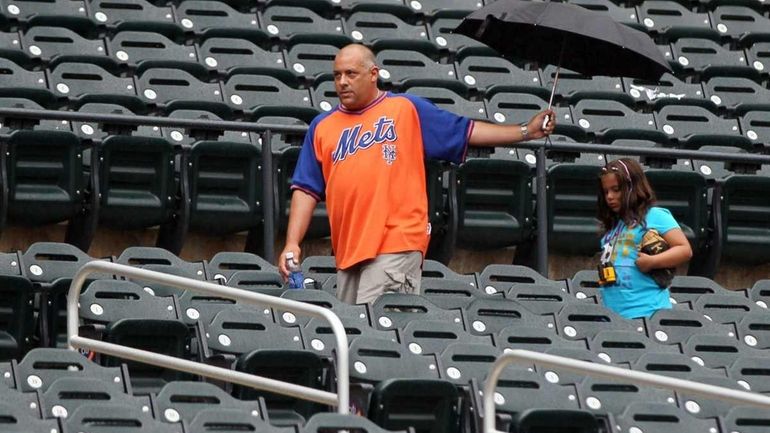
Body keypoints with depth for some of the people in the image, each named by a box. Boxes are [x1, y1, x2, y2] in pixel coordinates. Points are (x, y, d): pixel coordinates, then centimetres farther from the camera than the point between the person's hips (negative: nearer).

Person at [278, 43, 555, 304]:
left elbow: (465, 131, 11)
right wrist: (292, 243, 2)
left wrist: (525, 132, 7)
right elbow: (306, 190, 12)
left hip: (396, 244, -5)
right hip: (346, 252, 5)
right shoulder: (322, 127, 15)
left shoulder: (407, 109, 8)